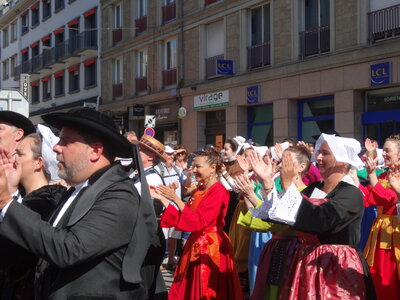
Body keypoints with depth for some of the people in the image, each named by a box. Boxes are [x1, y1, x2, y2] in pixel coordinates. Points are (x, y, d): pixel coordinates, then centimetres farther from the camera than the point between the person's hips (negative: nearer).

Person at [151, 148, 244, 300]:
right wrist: (162, 199, 1)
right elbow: (180, 218, 9)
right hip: (195, 245, 8)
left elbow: (198, 221, -22)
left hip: (211, 247, -8)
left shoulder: (218, 191, -14)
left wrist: (175, 199, -20)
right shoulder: (198, 191, 13)